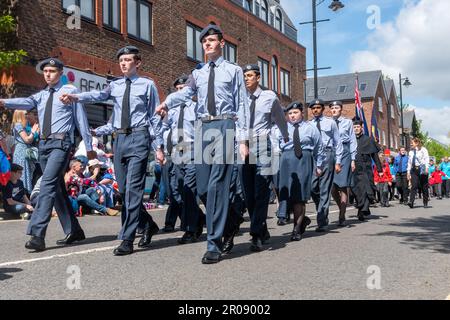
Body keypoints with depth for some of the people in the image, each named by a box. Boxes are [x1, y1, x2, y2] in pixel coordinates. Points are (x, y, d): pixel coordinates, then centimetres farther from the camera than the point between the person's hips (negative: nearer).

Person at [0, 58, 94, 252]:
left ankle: (37, 234, -24)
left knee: (48, 184, -20)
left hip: (61, 143, -7)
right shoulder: (41, 96, 17)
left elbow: (81, 120, 3)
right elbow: (26, 102, -4)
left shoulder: (70, 91, 3)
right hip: (44, 144, 7)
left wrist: (89, 146, 4)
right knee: (57, 188, 11)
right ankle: (73, 231, 21)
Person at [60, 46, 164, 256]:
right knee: (123, 190, 9)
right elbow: (98, 95, -8)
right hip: (120, 138, 5)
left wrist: (159, 146, -3)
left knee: (133, 189, -11)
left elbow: (155, 117, 2)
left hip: (139, 138, -5)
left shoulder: (147, 85, 4)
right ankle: (148, 225, 28)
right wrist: (76, 97, -28)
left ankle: (127, 240, -7)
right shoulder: (114, 86, 13)